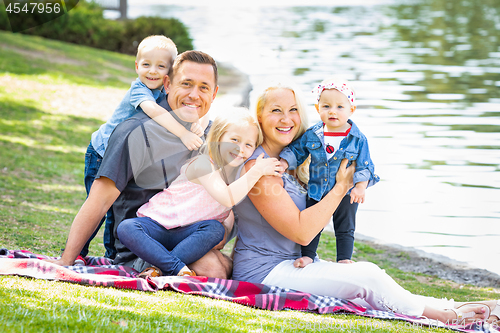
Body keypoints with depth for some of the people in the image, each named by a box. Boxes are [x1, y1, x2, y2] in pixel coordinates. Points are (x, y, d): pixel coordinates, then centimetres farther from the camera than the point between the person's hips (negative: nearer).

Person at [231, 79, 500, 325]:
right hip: (265, 271, -9)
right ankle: (442, 315, 0)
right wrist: (342, 186, -14)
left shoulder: (284, 161, 13)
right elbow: (301, 232, -21)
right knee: (368, 277, -14)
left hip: (290, 263, 9)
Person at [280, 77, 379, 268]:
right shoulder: (311, 135, -5)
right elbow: (295, 151, 6)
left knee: (345, 228, 9)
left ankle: (344, 258, 19)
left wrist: (360, 187, -16)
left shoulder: (358, 139, -10)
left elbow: (364, 166, -6)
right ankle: (307, 256, 21)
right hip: (316, 192, 2)